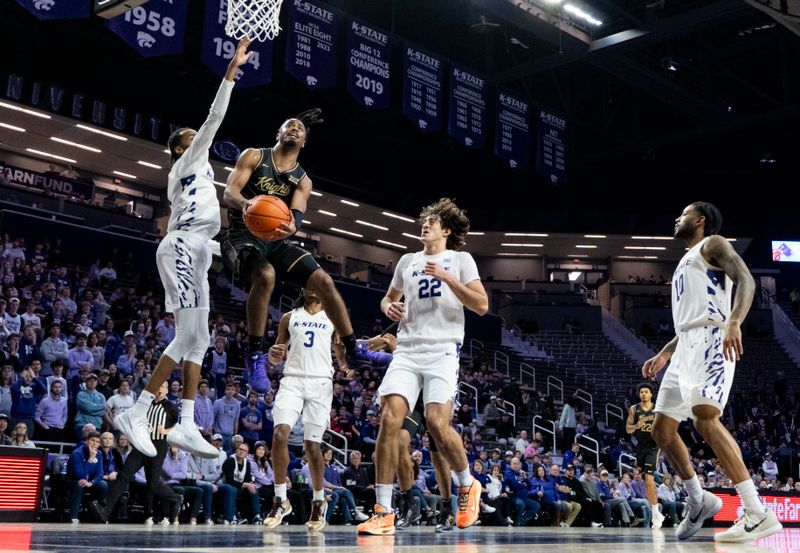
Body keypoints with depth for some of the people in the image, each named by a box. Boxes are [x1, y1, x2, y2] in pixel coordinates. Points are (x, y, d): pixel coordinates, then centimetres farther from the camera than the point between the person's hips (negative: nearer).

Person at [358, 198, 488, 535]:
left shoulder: (460, 260, 7)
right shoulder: (408, 261, 20)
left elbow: (481, 305, -3)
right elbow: (389, 297, 31)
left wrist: (447, 278, -12)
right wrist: (389, 307, 7)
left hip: (442, 351, -4)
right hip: (407, 351, 4)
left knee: (437, 424, -17)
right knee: (389, 419, -14)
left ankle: (468, 485, 14)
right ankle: (383, 512, -9)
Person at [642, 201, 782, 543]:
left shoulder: (712, 244, 6)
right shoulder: (686, 262, 32)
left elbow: (746, 281, -12)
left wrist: (733, 322, -29)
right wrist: (663, 355, 30)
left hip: (711, 341, -10)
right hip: (687, 346, 10)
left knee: (705, 418, -27)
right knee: (662, 429, 7)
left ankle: (758, 514, -30)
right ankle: (698, 501, 21)